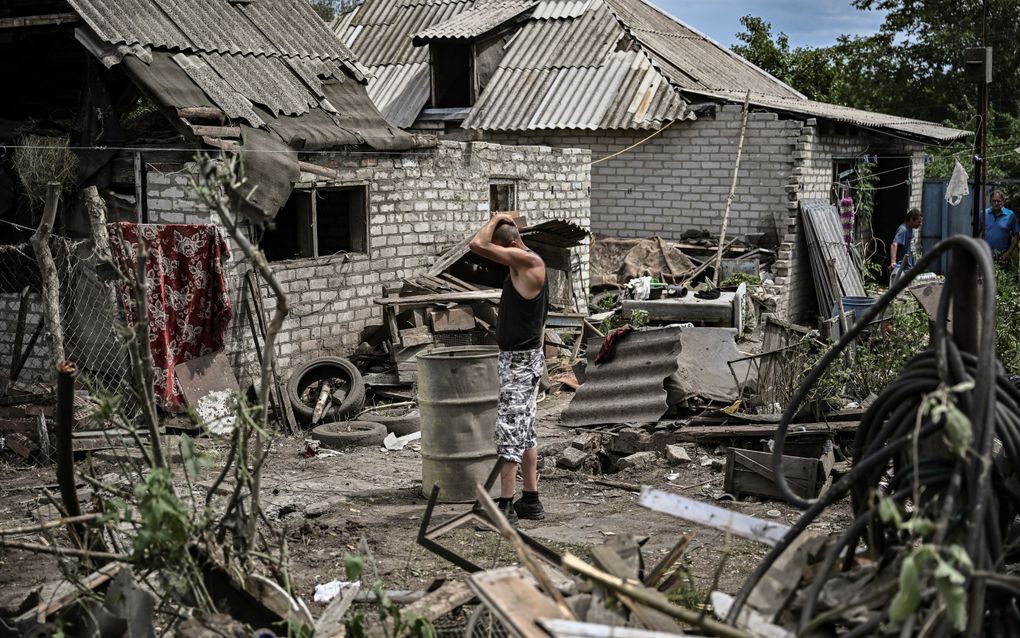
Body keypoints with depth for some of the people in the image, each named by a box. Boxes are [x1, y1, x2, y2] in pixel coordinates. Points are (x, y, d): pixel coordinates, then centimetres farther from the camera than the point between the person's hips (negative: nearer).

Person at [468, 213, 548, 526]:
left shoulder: (528, 261, -17)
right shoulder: (526, 268, 13)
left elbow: (477, 245, -24)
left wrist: (495, 220, -7)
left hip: (520, 361, -10)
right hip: (521, 359, 10)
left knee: (509, 430, -9)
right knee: (524, 431, 14)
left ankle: (506, 506, -7)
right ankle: (531, 501, 22)